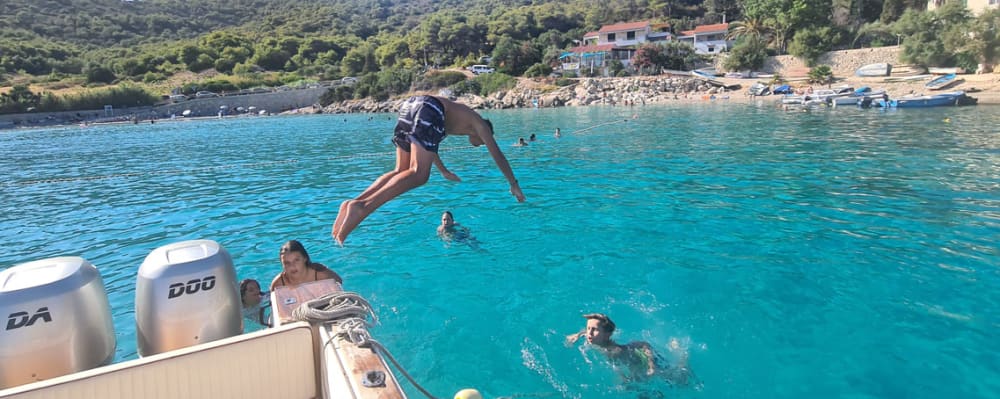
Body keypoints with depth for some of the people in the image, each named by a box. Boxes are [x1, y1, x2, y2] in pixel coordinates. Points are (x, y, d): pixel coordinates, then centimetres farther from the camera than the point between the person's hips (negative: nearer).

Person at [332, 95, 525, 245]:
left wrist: (444, 171, 61)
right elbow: (497, 155, 22)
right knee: (418, 175, -17)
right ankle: (363, 206, -38)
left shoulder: (459, 115, 42)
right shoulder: (480, 125, 25)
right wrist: (514, 184, 32)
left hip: (409, 105, 8)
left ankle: (353, 203, -10)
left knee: (402, 172, 8)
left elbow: (426, 145, 50)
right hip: (428, 110, -8)